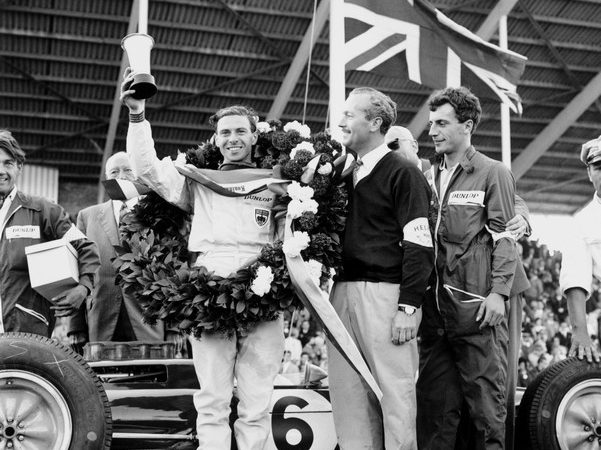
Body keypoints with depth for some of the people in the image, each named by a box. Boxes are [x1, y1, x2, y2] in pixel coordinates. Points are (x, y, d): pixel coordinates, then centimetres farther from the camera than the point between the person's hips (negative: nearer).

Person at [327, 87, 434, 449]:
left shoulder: (403, 173, -2)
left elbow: (419, 245, -9)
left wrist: (408, 307, -15)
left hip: (386, 294, -6)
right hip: (344, 293, 7)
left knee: (395, 392, -3)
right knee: (349, 398, 7)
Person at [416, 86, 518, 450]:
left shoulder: (493, 174, 4)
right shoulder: (430, 178, 18)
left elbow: (505, 237, -3)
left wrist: (499, 292, -13)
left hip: (476, 303, -5)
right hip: (435, 306, 5)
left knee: (486, 397, -2)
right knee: (435, 401, 8)